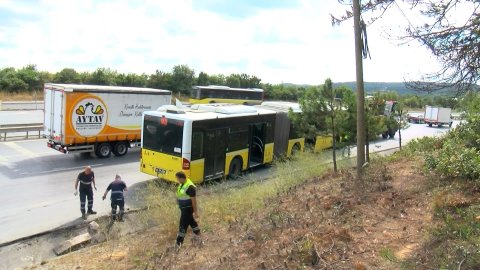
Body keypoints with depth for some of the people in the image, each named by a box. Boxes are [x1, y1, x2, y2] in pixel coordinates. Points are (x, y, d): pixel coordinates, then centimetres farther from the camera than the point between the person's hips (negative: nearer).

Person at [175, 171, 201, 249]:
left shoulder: (190, 187, -28)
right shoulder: (182, 184, 2)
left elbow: (194, 200, -23)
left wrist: (196, 212, -18)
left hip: (188, 208, -10)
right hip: (183, 207, 10)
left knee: (183, 225, -2)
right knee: (191, 222, 23)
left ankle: (179, 243, 8)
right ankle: (198, 235, 40)